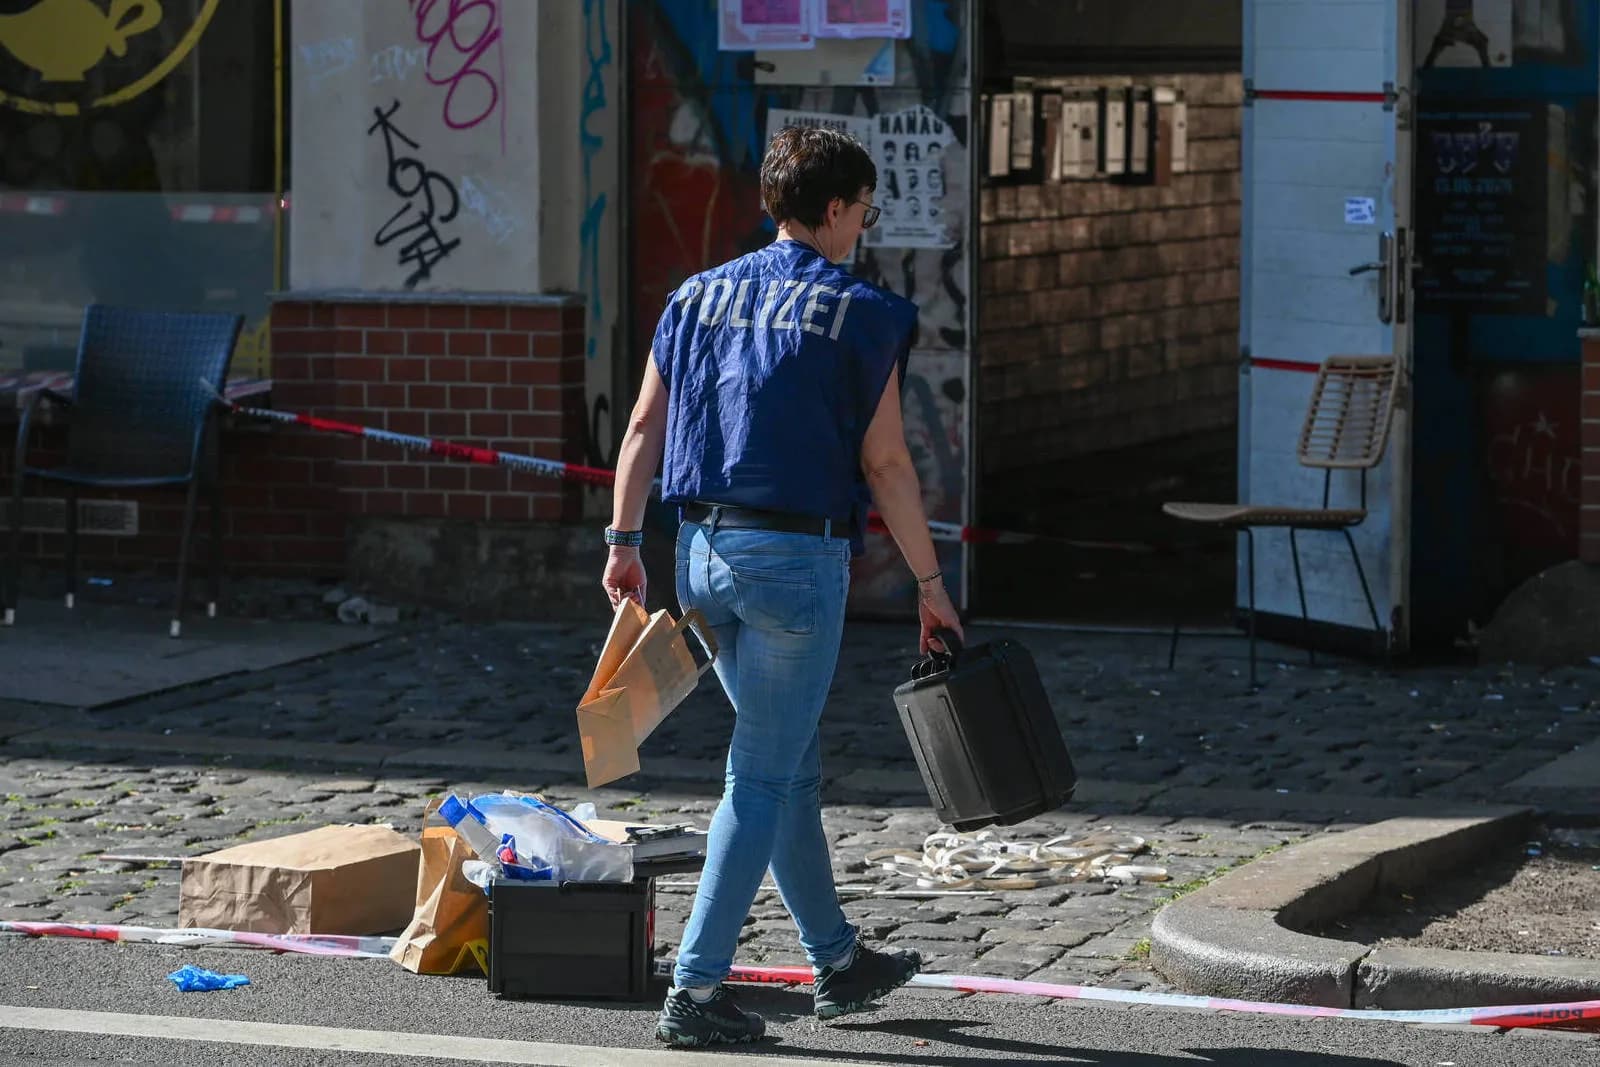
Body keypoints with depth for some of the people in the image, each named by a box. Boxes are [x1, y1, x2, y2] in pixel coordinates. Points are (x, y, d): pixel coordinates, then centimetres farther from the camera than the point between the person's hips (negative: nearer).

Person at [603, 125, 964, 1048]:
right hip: (797, 557, -7)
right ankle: (696, 990, -6)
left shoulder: (699, 297, 11)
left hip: (704, 554, 7)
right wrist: (930, 582, 2)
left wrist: (624, 543, 8)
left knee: (794, 766, 19)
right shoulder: (858, 313, -5)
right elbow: (885, 463, -5)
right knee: (762, 781, -2)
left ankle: (839, 961, 30)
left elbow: (645, 427, 6)